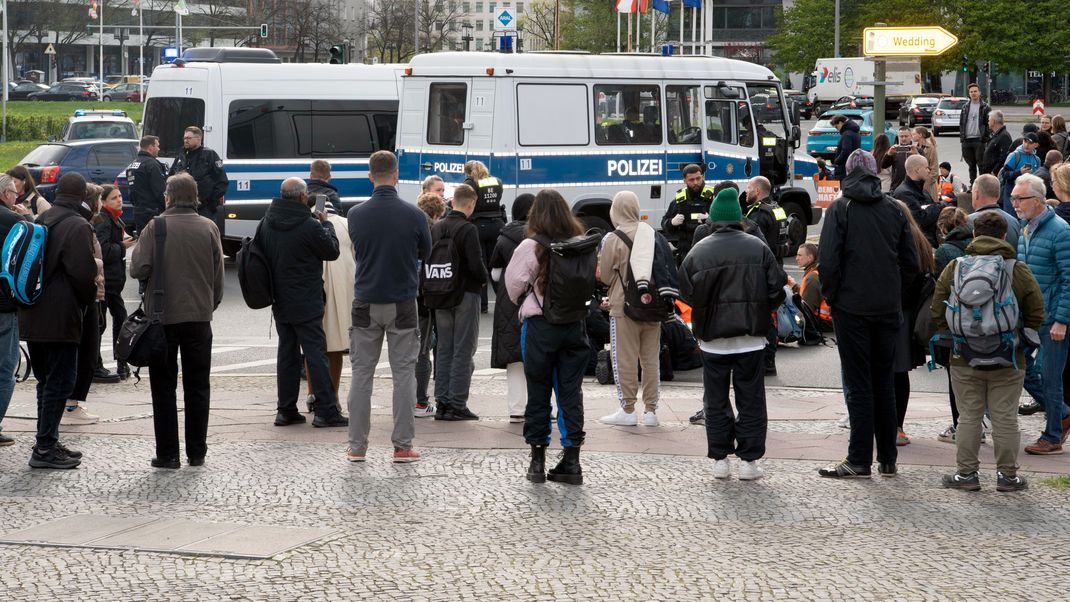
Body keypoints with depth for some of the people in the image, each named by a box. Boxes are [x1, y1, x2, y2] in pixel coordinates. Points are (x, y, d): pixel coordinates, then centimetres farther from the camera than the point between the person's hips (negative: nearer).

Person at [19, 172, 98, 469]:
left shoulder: (41, 221, 12)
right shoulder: (78, 226, -14)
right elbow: (84, 272, -17)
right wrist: (88, 300, 1)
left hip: (32, 318, 8)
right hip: (60, 319, -8)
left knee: (47, 381, 17)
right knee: (59, 383, -2)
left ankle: (47, 443, 23)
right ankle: (45, 448, -3)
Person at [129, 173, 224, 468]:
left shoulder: (156, 227, -9)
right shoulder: (209, 228, 0)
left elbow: (138, 269, -13)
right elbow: (218, 277, 4)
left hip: (162, 315, -2)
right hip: (199, 316, 2)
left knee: (164, 388, 5)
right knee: (197, 386, 11)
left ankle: (167, 453, 4)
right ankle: (197, 452, 13)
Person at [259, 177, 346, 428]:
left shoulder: (267, 222, 4)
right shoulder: (309, 226, -17)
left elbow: (260, 250, 14)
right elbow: (332, 251, -6)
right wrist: (326, 224, 8)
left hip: (279, 303, 7)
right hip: (305, 303, -7)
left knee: (287, 354, 12)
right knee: (316, 353, -3)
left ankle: (286, 410, 12)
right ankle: (325, 410, -3)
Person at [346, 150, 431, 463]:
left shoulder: (356, 215, -5)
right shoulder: (413, 214, -9)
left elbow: (358, 250, 8)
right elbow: (425, 253, 4)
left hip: (366, 303, 1)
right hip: (402, 304, -1)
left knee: (361, 374, 8)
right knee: (404, 374, 6)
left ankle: (357, 446, 8)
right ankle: (402, 445, 5)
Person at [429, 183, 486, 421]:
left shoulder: (436, 228, 4)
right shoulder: (468, 230, -16)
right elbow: (476, 265, -20)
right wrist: (484, 278, 1)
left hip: (441, 296, 6)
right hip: (466, 295, -6)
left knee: (443, 349, 12)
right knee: (463, 351, -1)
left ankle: (442, 402, 13)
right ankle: (457, 404, -2)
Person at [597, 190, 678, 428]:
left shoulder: (613, 239, -10)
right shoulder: (654, 235, 6)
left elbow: (605, 276, -3)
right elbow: (668, 270, 9)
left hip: (624, 307, -5)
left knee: (625, 359, 1)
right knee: (651, 359, 10)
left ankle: (627, 410, 2)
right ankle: (650, 410, 13)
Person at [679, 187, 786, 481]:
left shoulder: (699, 251, -3)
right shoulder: (758, 248, -3)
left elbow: (687, 291, -1)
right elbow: (776, 288, -3)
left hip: (713, 338, 0)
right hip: (750, 337, 0)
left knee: (716, 400, 10)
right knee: (751, 400, 7)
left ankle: (720, 459, 11)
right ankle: (749, 460, 5)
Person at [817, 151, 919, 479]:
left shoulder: (840, 208, -6)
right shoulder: (894, 209, 6)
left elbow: (829, 260, -12)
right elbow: (911, 261, 8)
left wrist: (831, 295, 3)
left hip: (852, 307, -4)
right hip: (888, 308, 4)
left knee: (859, 384, -2)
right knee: (884, 383, 11)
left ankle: (860, 460, -3)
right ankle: (887, 458, 14)